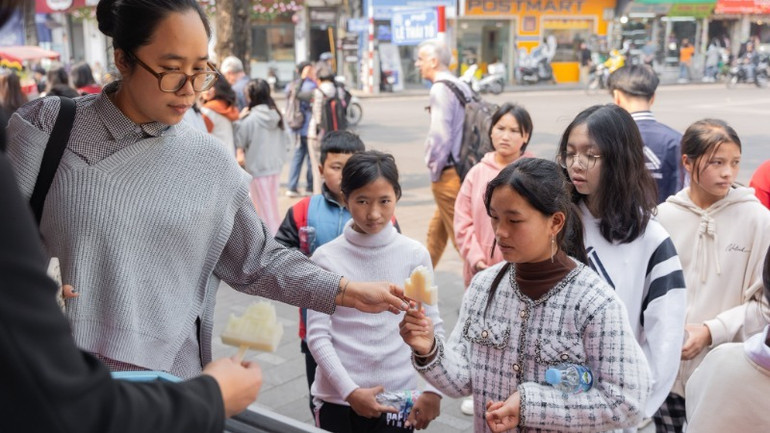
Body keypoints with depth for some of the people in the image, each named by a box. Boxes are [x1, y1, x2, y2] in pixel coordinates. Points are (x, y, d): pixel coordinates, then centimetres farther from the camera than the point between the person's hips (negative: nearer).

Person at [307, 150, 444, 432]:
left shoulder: (415, 255, -4)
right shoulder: (325, 258, -7)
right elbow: (317, 335, -7)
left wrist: (433, 390, -7)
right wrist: (350, 390, -13)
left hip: (398, 397, 1)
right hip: (335, 397, -1)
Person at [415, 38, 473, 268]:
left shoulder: (440, 89, -14)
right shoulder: (462, 87, 11)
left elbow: (440, 135, -21)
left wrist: (435, 169, -8)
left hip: (448, 174, -9)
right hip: (464, 169, 9)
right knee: (436, 232, 22)